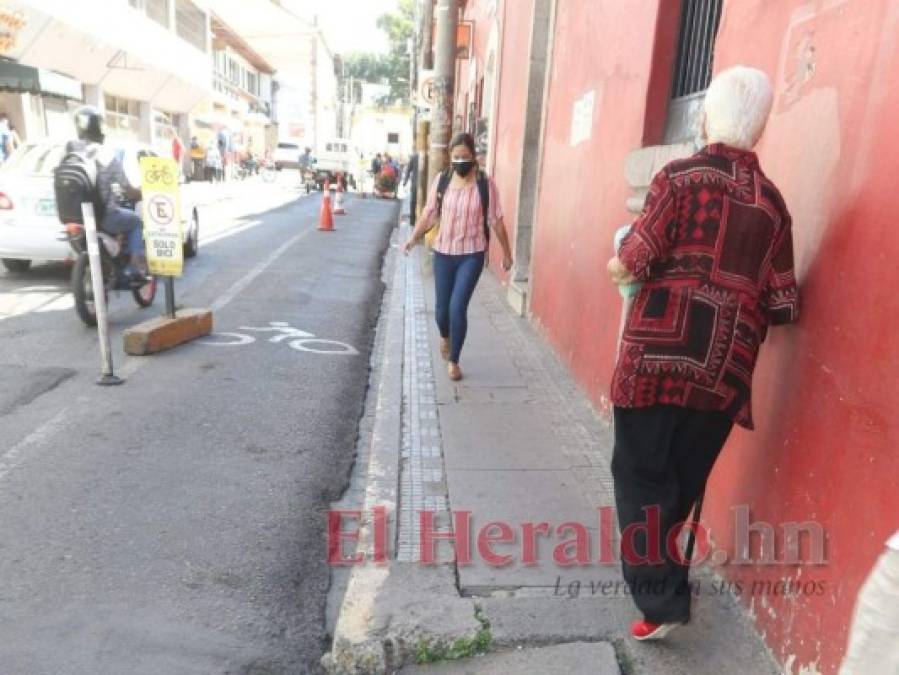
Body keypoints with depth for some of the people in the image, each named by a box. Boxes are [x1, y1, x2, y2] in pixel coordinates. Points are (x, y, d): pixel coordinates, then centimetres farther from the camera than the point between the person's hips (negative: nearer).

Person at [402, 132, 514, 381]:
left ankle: (453, 361, 8)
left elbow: (496, 220, 0)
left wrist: (506, 252, 6)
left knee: (458, 308, -11)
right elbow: (429, 214, 7)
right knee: (441, 309, 9)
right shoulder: (441, 181, -1)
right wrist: (413, 239, -4)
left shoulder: (486, 184, -7)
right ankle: (445, 337, 46)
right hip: (443, 253, 3)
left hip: (472, 255, -2)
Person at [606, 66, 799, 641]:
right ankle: (667, 578, 38)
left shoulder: (681, 176, -5)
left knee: (642, 475, 7)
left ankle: (661, 600, 7)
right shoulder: (772, 201, 8)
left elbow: (637, 263, -11)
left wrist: (618, 265, 11)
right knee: (685, 479, 19)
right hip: (724, 370, 5)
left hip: (658, 356, -5)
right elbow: (781, 305, 7)